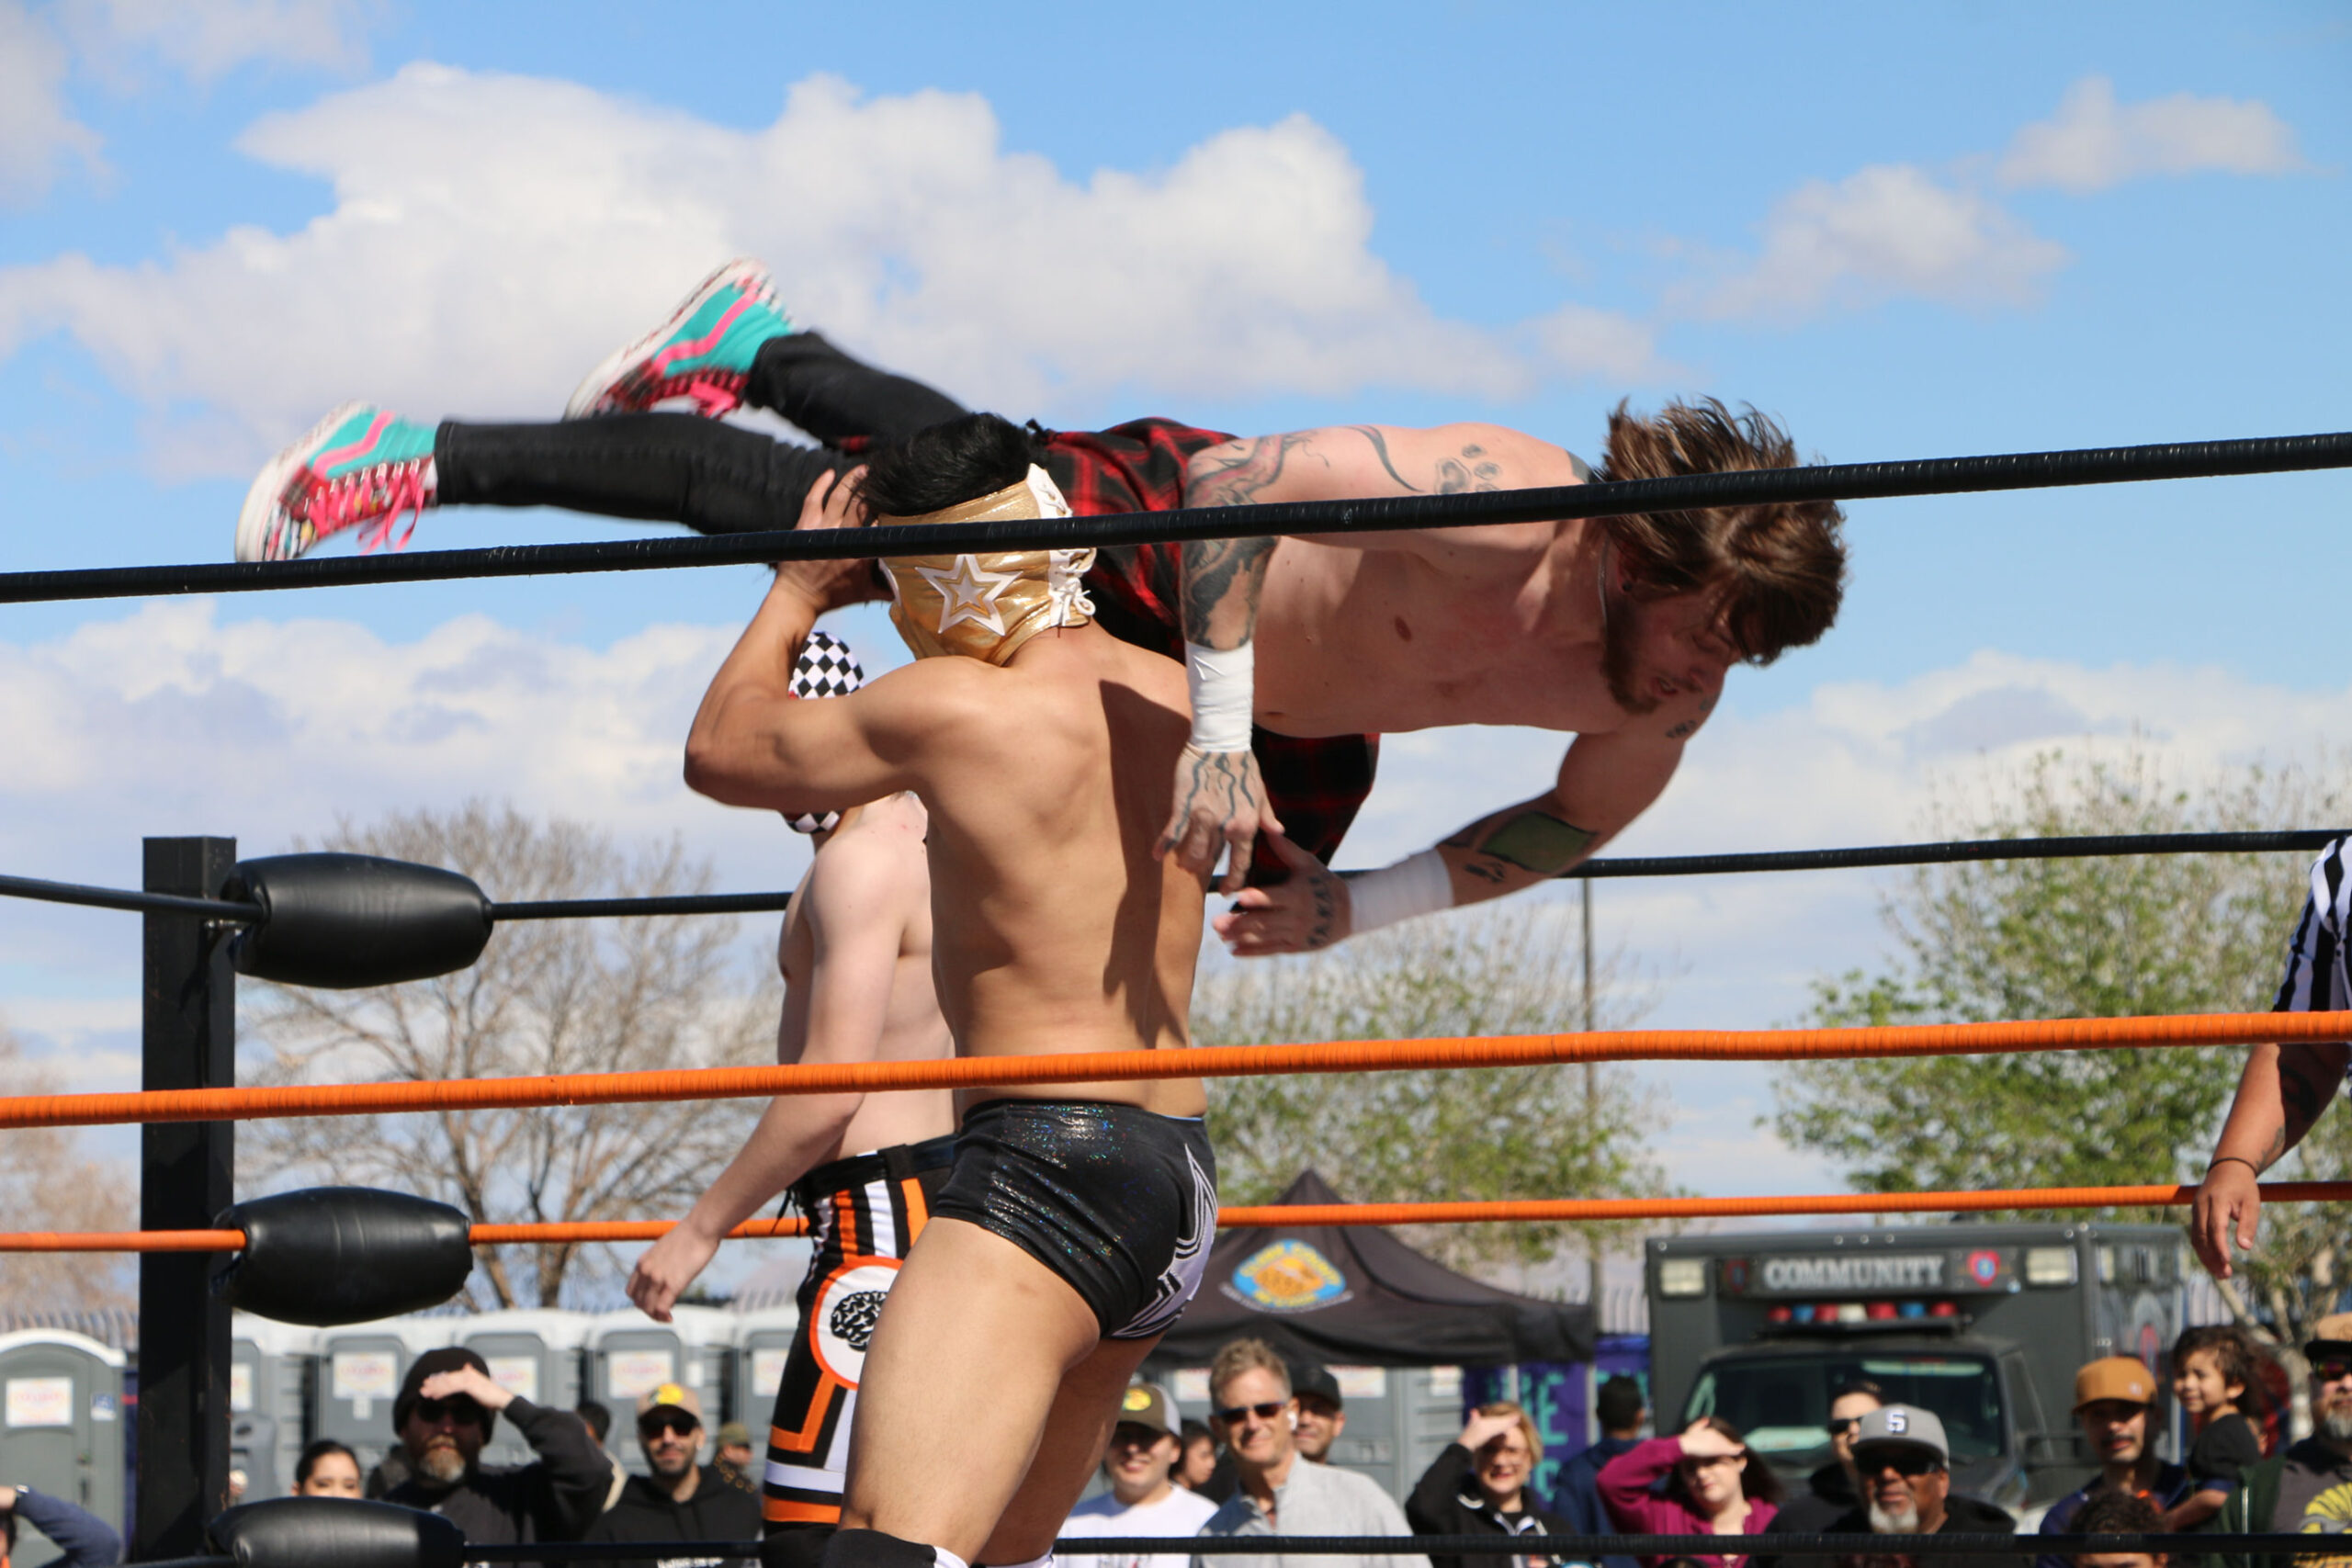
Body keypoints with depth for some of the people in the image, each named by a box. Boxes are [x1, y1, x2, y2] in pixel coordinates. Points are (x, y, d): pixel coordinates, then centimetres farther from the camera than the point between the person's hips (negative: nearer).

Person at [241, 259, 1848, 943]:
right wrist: (1218, 733, -49)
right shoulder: (1500, 504, -43)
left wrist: (1357, 904, -15)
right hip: (1154, 537, -6)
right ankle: (419, 466, 21)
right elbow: (1241, 477, -43)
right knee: (778, 494, 4)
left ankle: (755, 345, 57)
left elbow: (1576, 822, -3)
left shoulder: (1669, 703, -22)